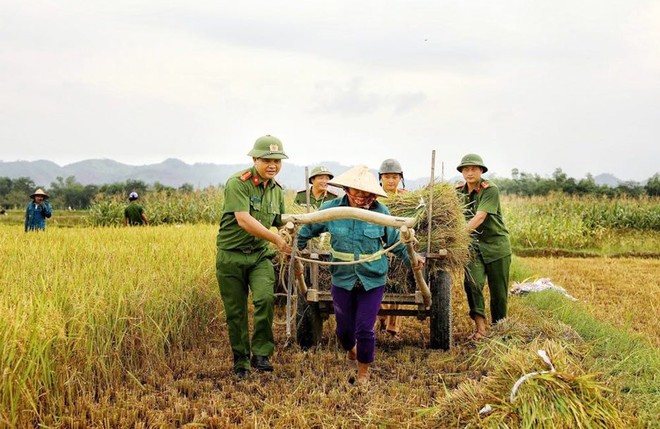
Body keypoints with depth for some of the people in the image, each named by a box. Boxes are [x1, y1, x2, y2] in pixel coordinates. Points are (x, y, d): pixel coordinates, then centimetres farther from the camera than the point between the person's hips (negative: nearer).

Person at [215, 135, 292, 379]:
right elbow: (244, 220, -25)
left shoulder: (277, 190, 9)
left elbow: (280, 223, 20)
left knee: (265, 298, -21)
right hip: (231, 256, -4)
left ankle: (261, 354, -9)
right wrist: (276, 239, -27)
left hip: (260, 255, 4)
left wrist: (292, 253, 10)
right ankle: (241, 362, 21)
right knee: (236, 312, 4)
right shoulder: (238, 183, -14)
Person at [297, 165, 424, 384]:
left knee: (365, 329, -3)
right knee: (344, 327, 14)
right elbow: (307, 230, 8)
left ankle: (363, 371, 22)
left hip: (373, 281, -1)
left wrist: (411, 257, -5)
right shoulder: (331, 209, -9)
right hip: (342, 280, 1)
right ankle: (350, 349, 51)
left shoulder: (380, 211, -8)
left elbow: (395, 240, 5)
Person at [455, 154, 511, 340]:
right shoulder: (459, 190, 4)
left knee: (498, 291, 3)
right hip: (474, 246, 4)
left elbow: (479, 217, -26)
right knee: (472, 283, -16)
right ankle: (480, 328, -11)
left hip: (496, 244, -4)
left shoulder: (490, 190, -15)